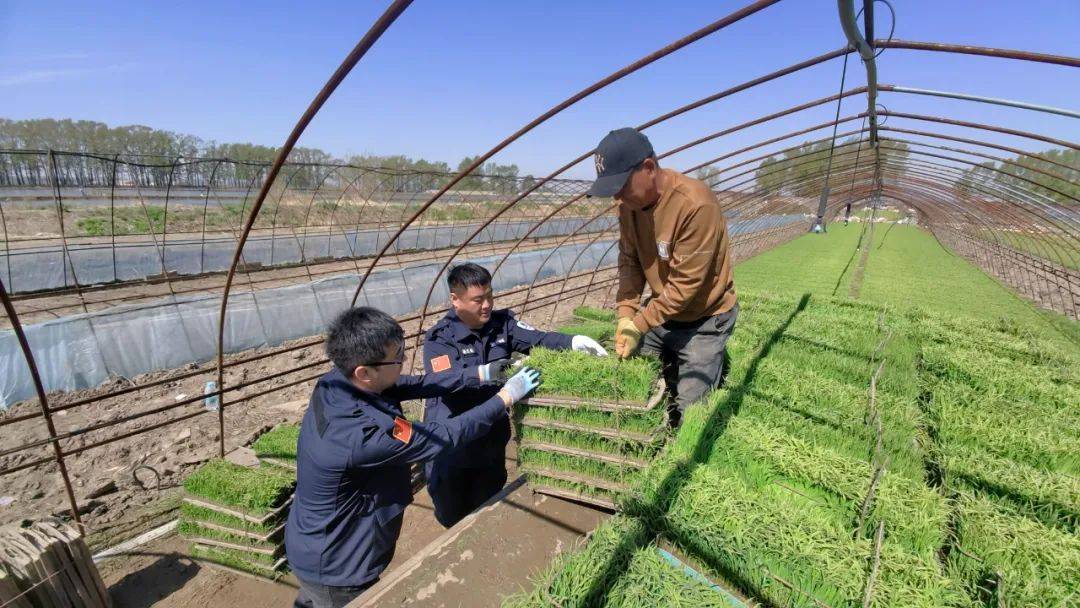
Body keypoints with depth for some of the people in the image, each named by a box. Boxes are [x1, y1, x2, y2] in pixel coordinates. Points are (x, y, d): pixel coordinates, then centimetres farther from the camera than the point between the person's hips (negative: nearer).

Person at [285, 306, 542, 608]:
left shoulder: (335, 381, -15)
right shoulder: (362, 433, -40)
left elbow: (416, 385, -8)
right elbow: (445, 435, -31)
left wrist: (479, 374, -9)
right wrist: (506, 397, -20)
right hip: (334, 565, -7)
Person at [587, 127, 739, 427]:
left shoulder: (695, 204, -28)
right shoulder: (628, 203, -7)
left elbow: (685, 284, -26)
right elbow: (629, 261, -1)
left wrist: (639, 324, -21)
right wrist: (626, 315, -12)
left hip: (703, 319, -6)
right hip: (660, 311, 6)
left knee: (688, 410, 0)